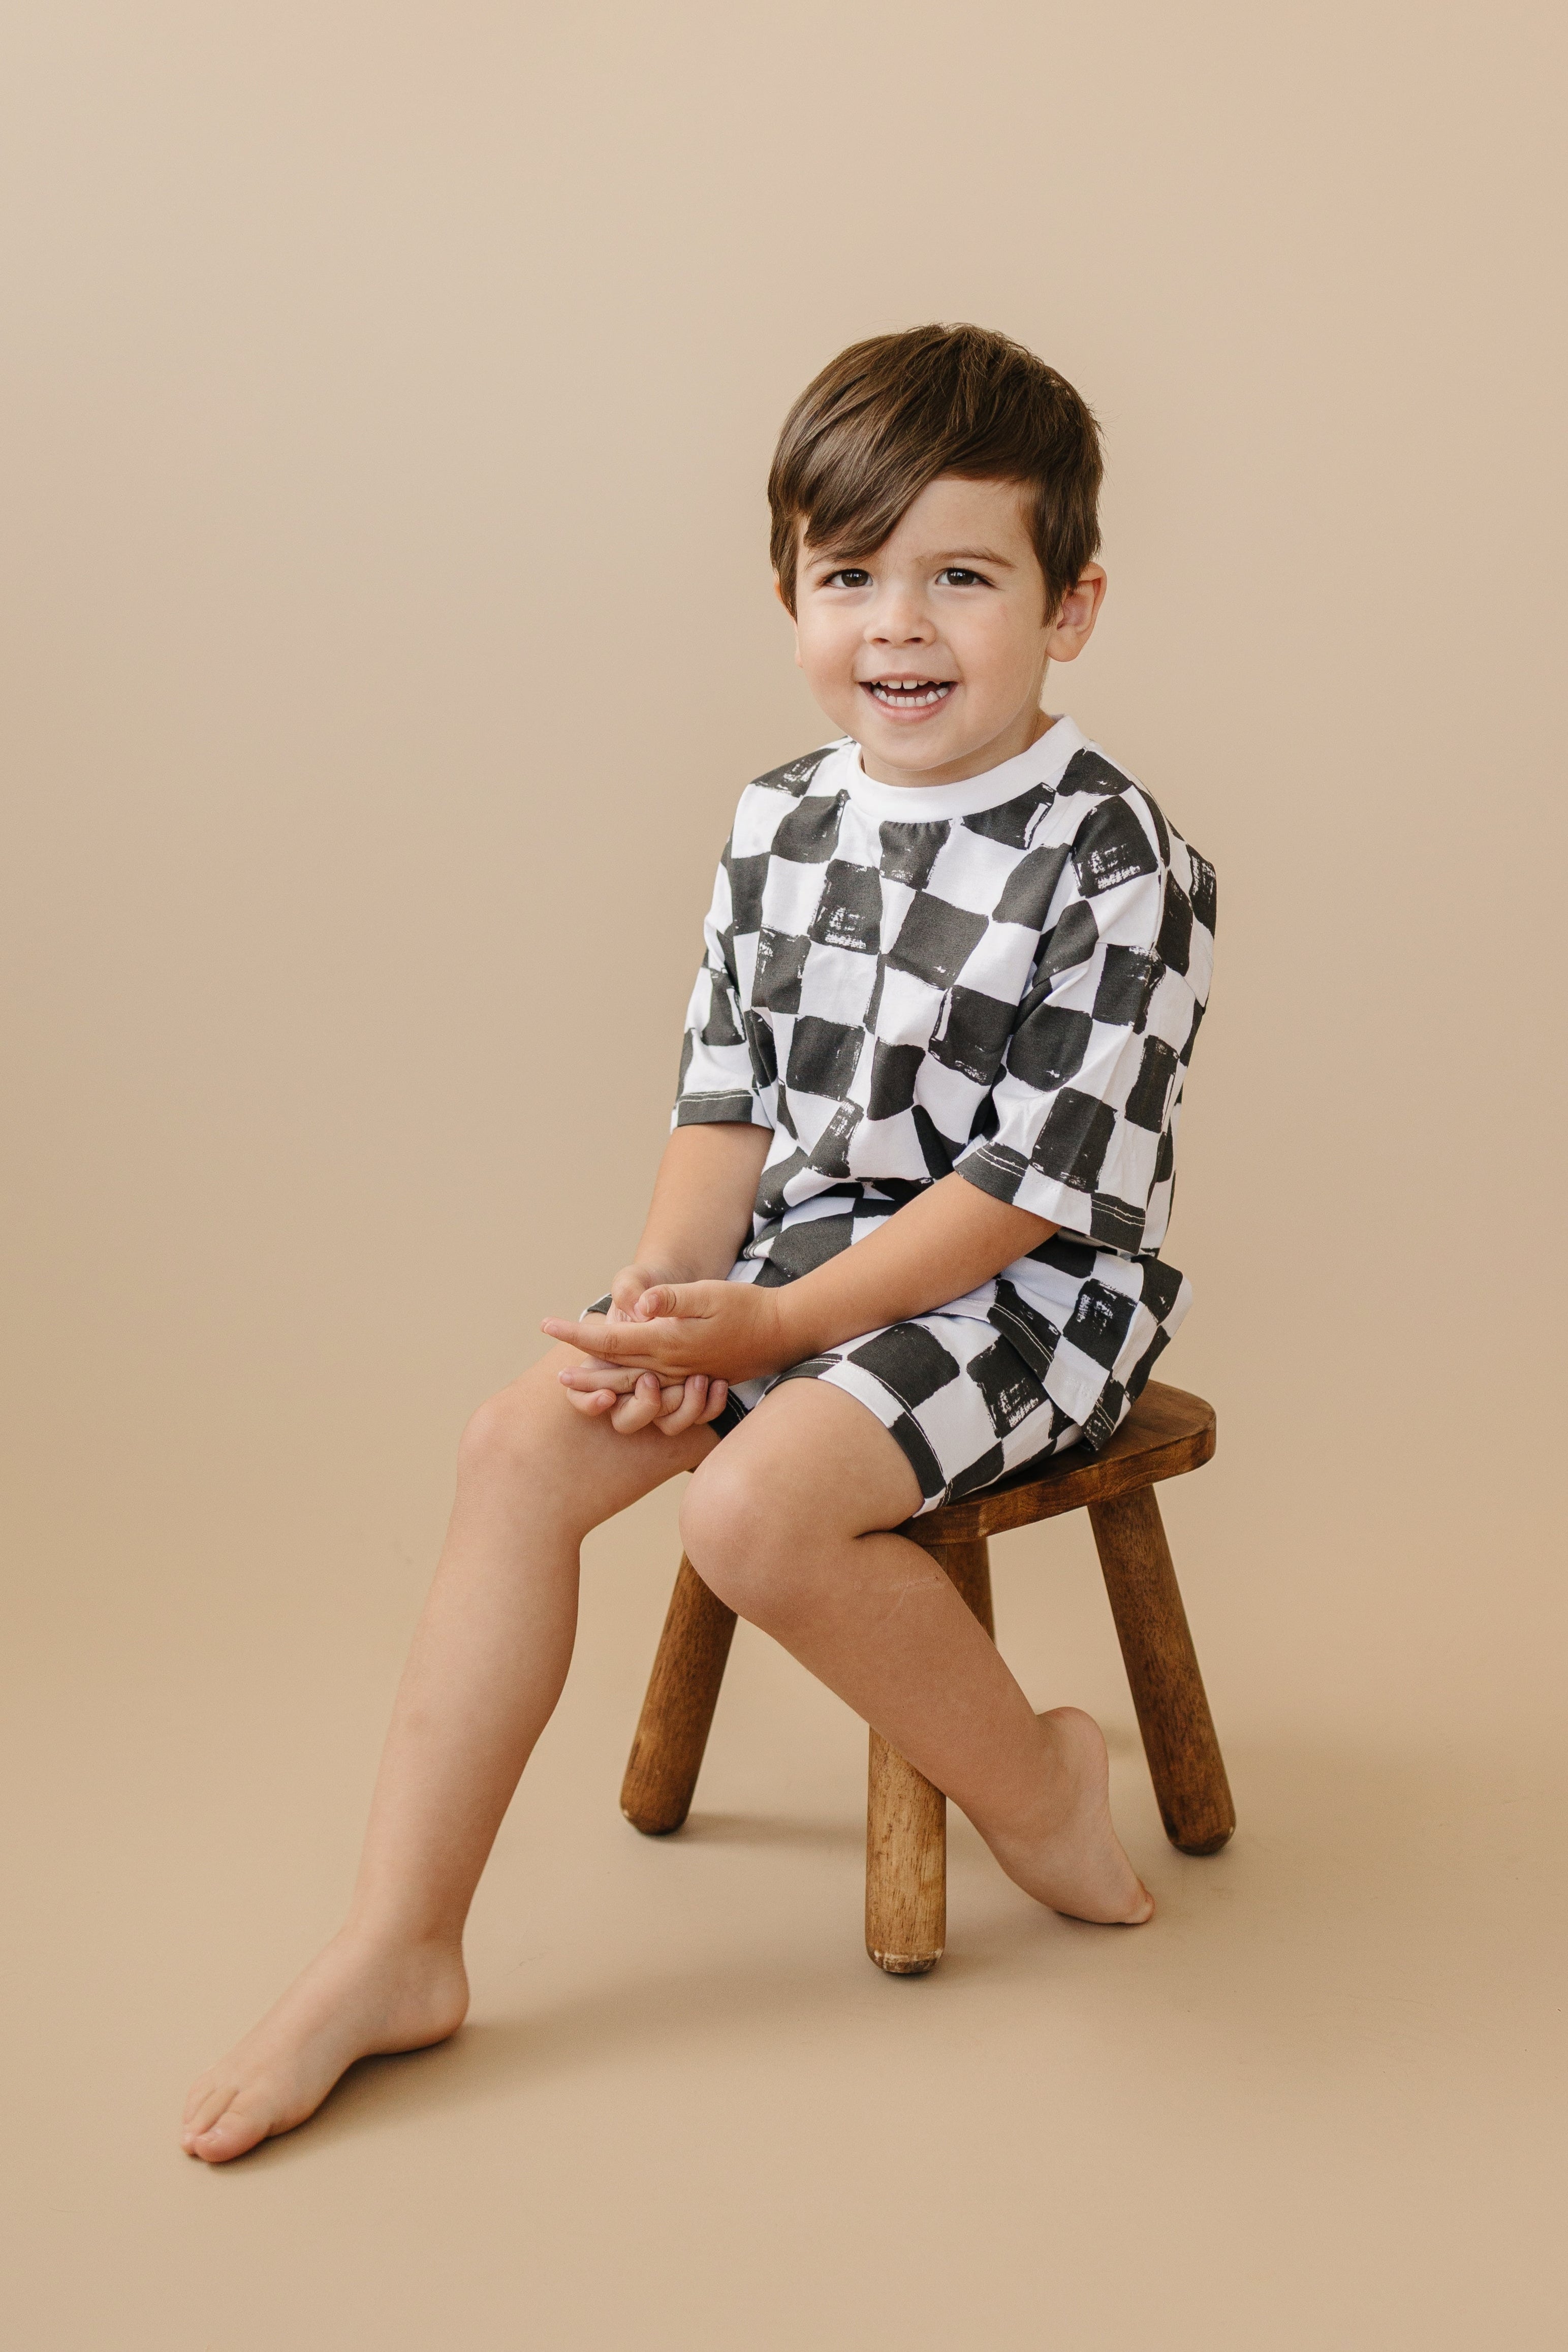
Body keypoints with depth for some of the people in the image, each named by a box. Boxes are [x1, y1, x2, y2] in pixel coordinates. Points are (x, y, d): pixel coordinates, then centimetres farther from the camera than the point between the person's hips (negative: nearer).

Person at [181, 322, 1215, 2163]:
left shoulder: (1116, 871, -16)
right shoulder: (780, 829, 5)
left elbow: (1039, 1185, -18)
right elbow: (729, 1099, 9)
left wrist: (768, 1330, -21)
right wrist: (667, 1290, -10)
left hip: (1022, 1298, -7)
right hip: (798, 1255, 7)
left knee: (755, 1504, -30)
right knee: (521, 1445, -10)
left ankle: (1039, 1788, -2)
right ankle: (396, 1950, -4)